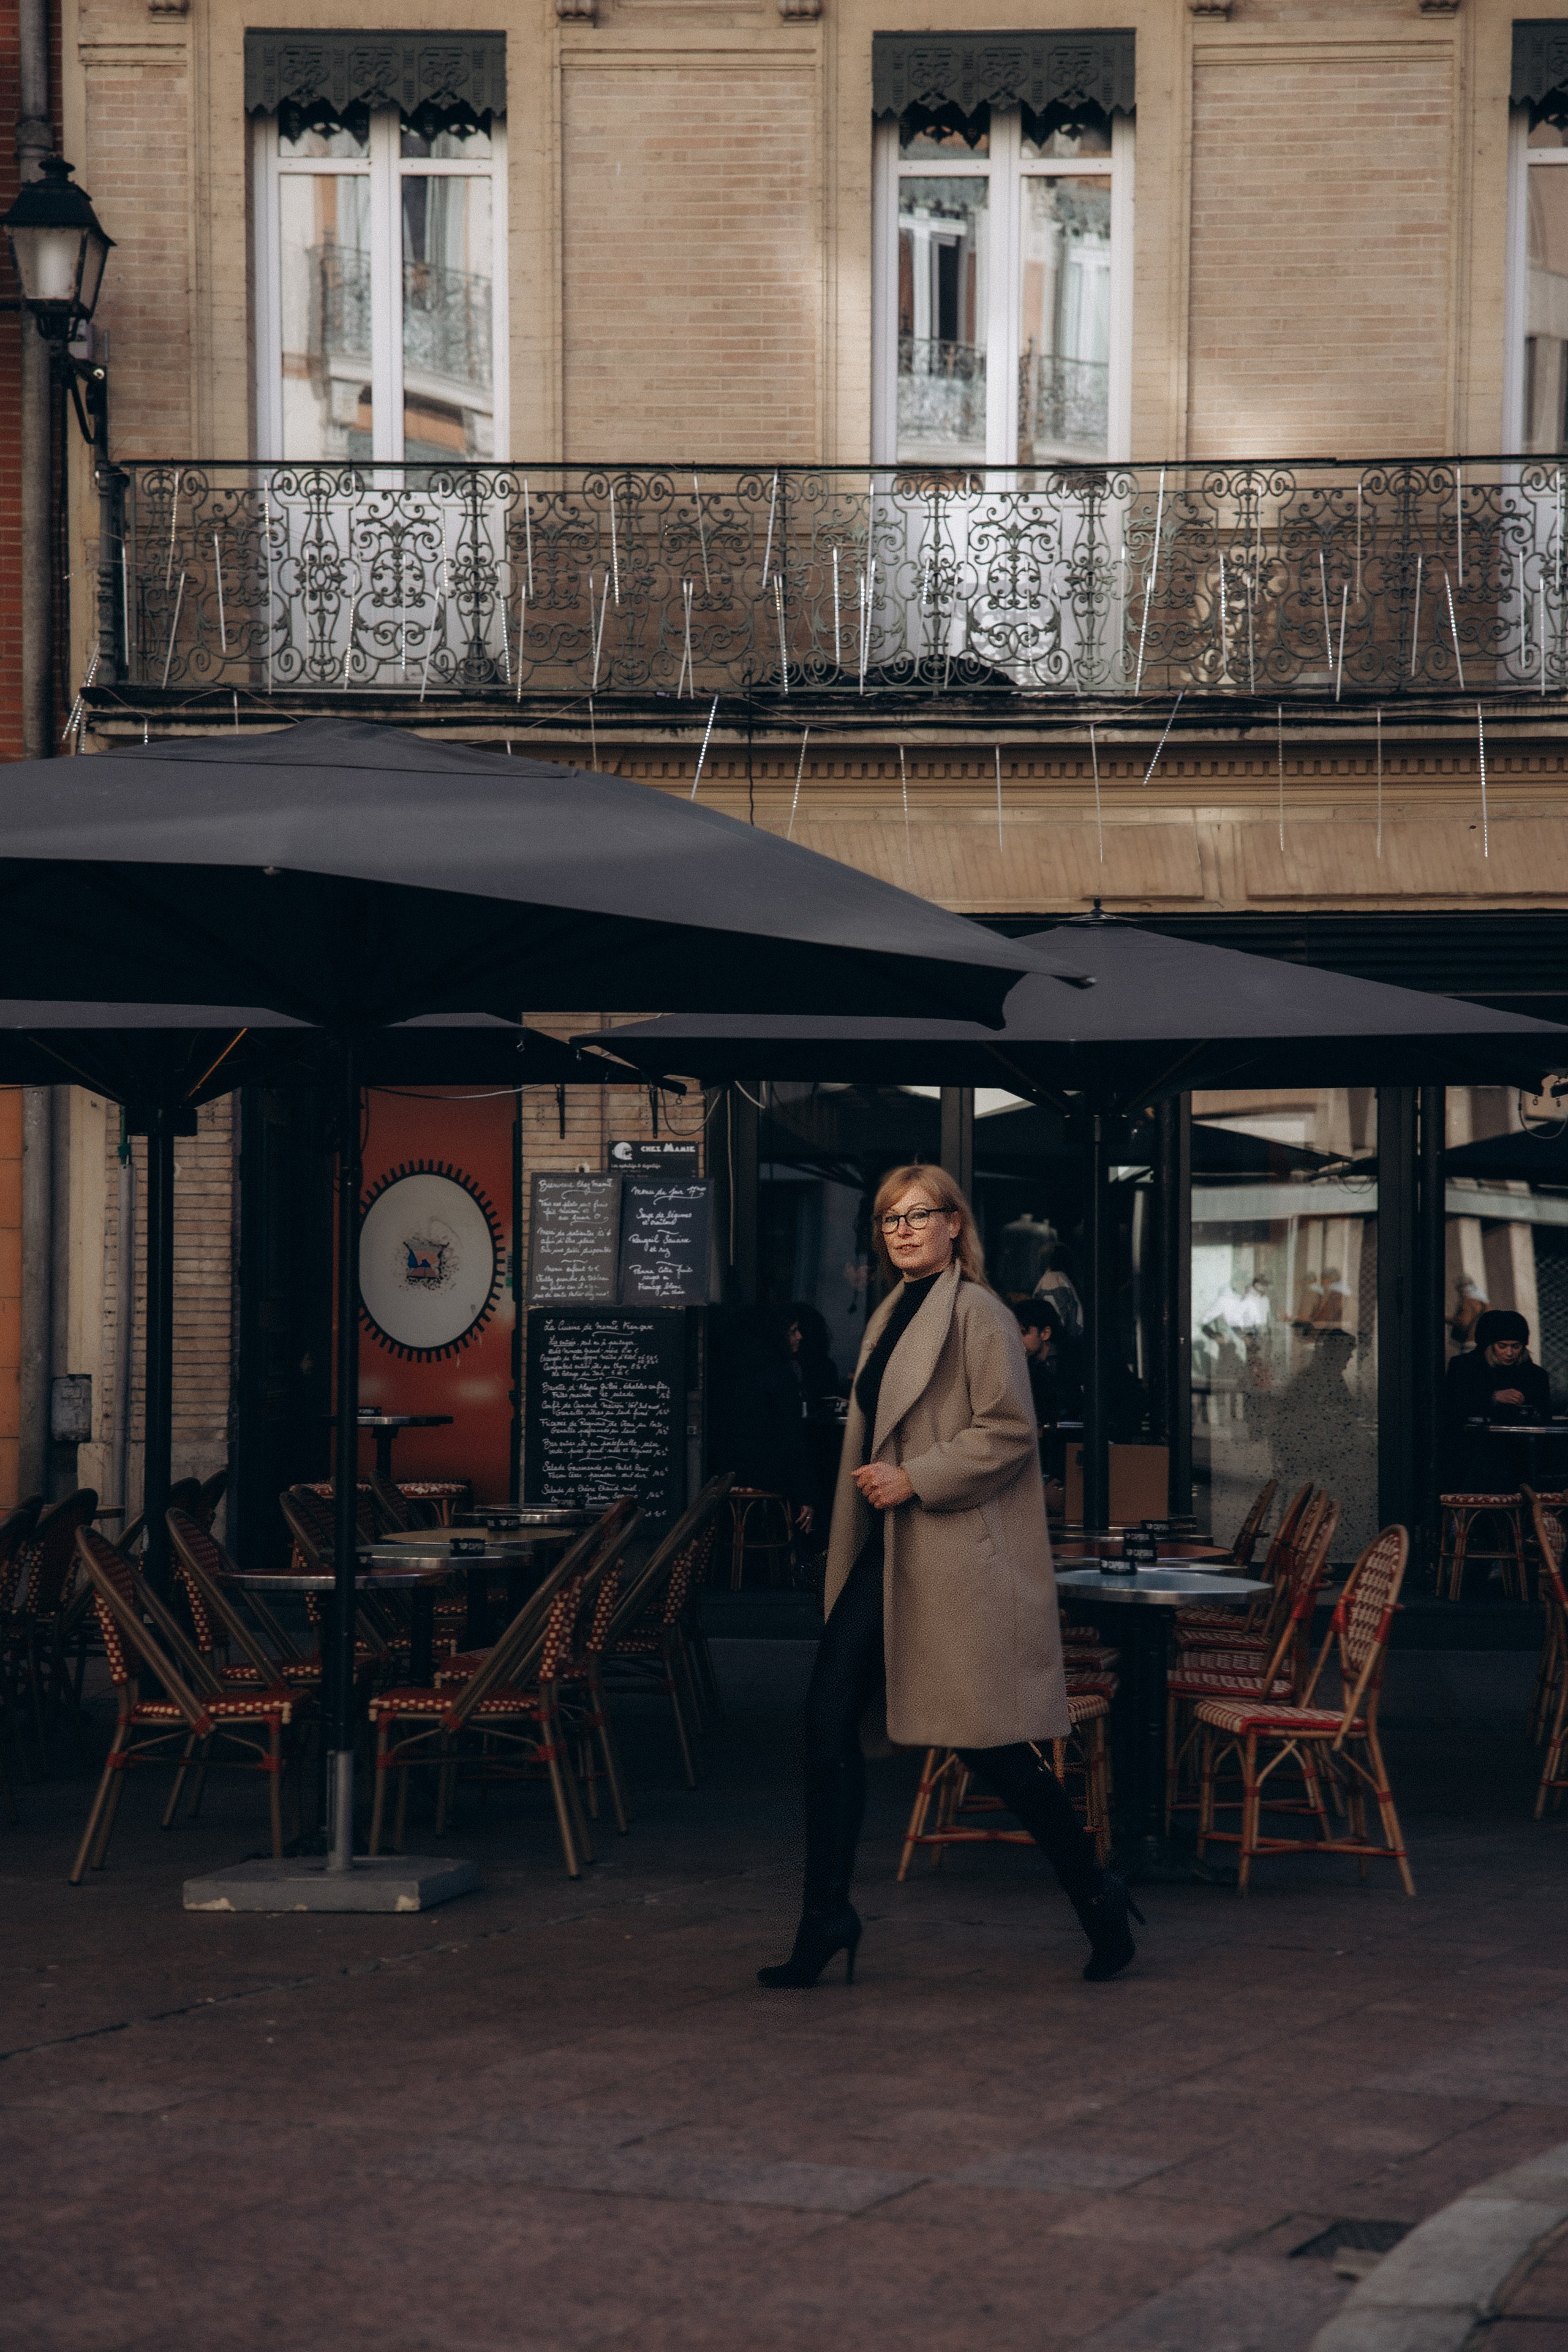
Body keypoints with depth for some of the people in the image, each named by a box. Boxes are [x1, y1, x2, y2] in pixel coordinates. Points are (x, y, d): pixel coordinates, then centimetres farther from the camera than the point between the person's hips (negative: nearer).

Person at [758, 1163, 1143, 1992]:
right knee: (828, 1722, 2)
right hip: (887, 1553, 9)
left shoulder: (977, 1315, -9)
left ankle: (1097, 1899, 12)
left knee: (990, 1744, -4)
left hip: (957, 1554, -9)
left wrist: (914, 1480, -18)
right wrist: (875, 1482, 17)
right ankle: (824, 1922, 9)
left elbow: (1010, 1432, -16)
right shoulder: (892, 1317, 18)